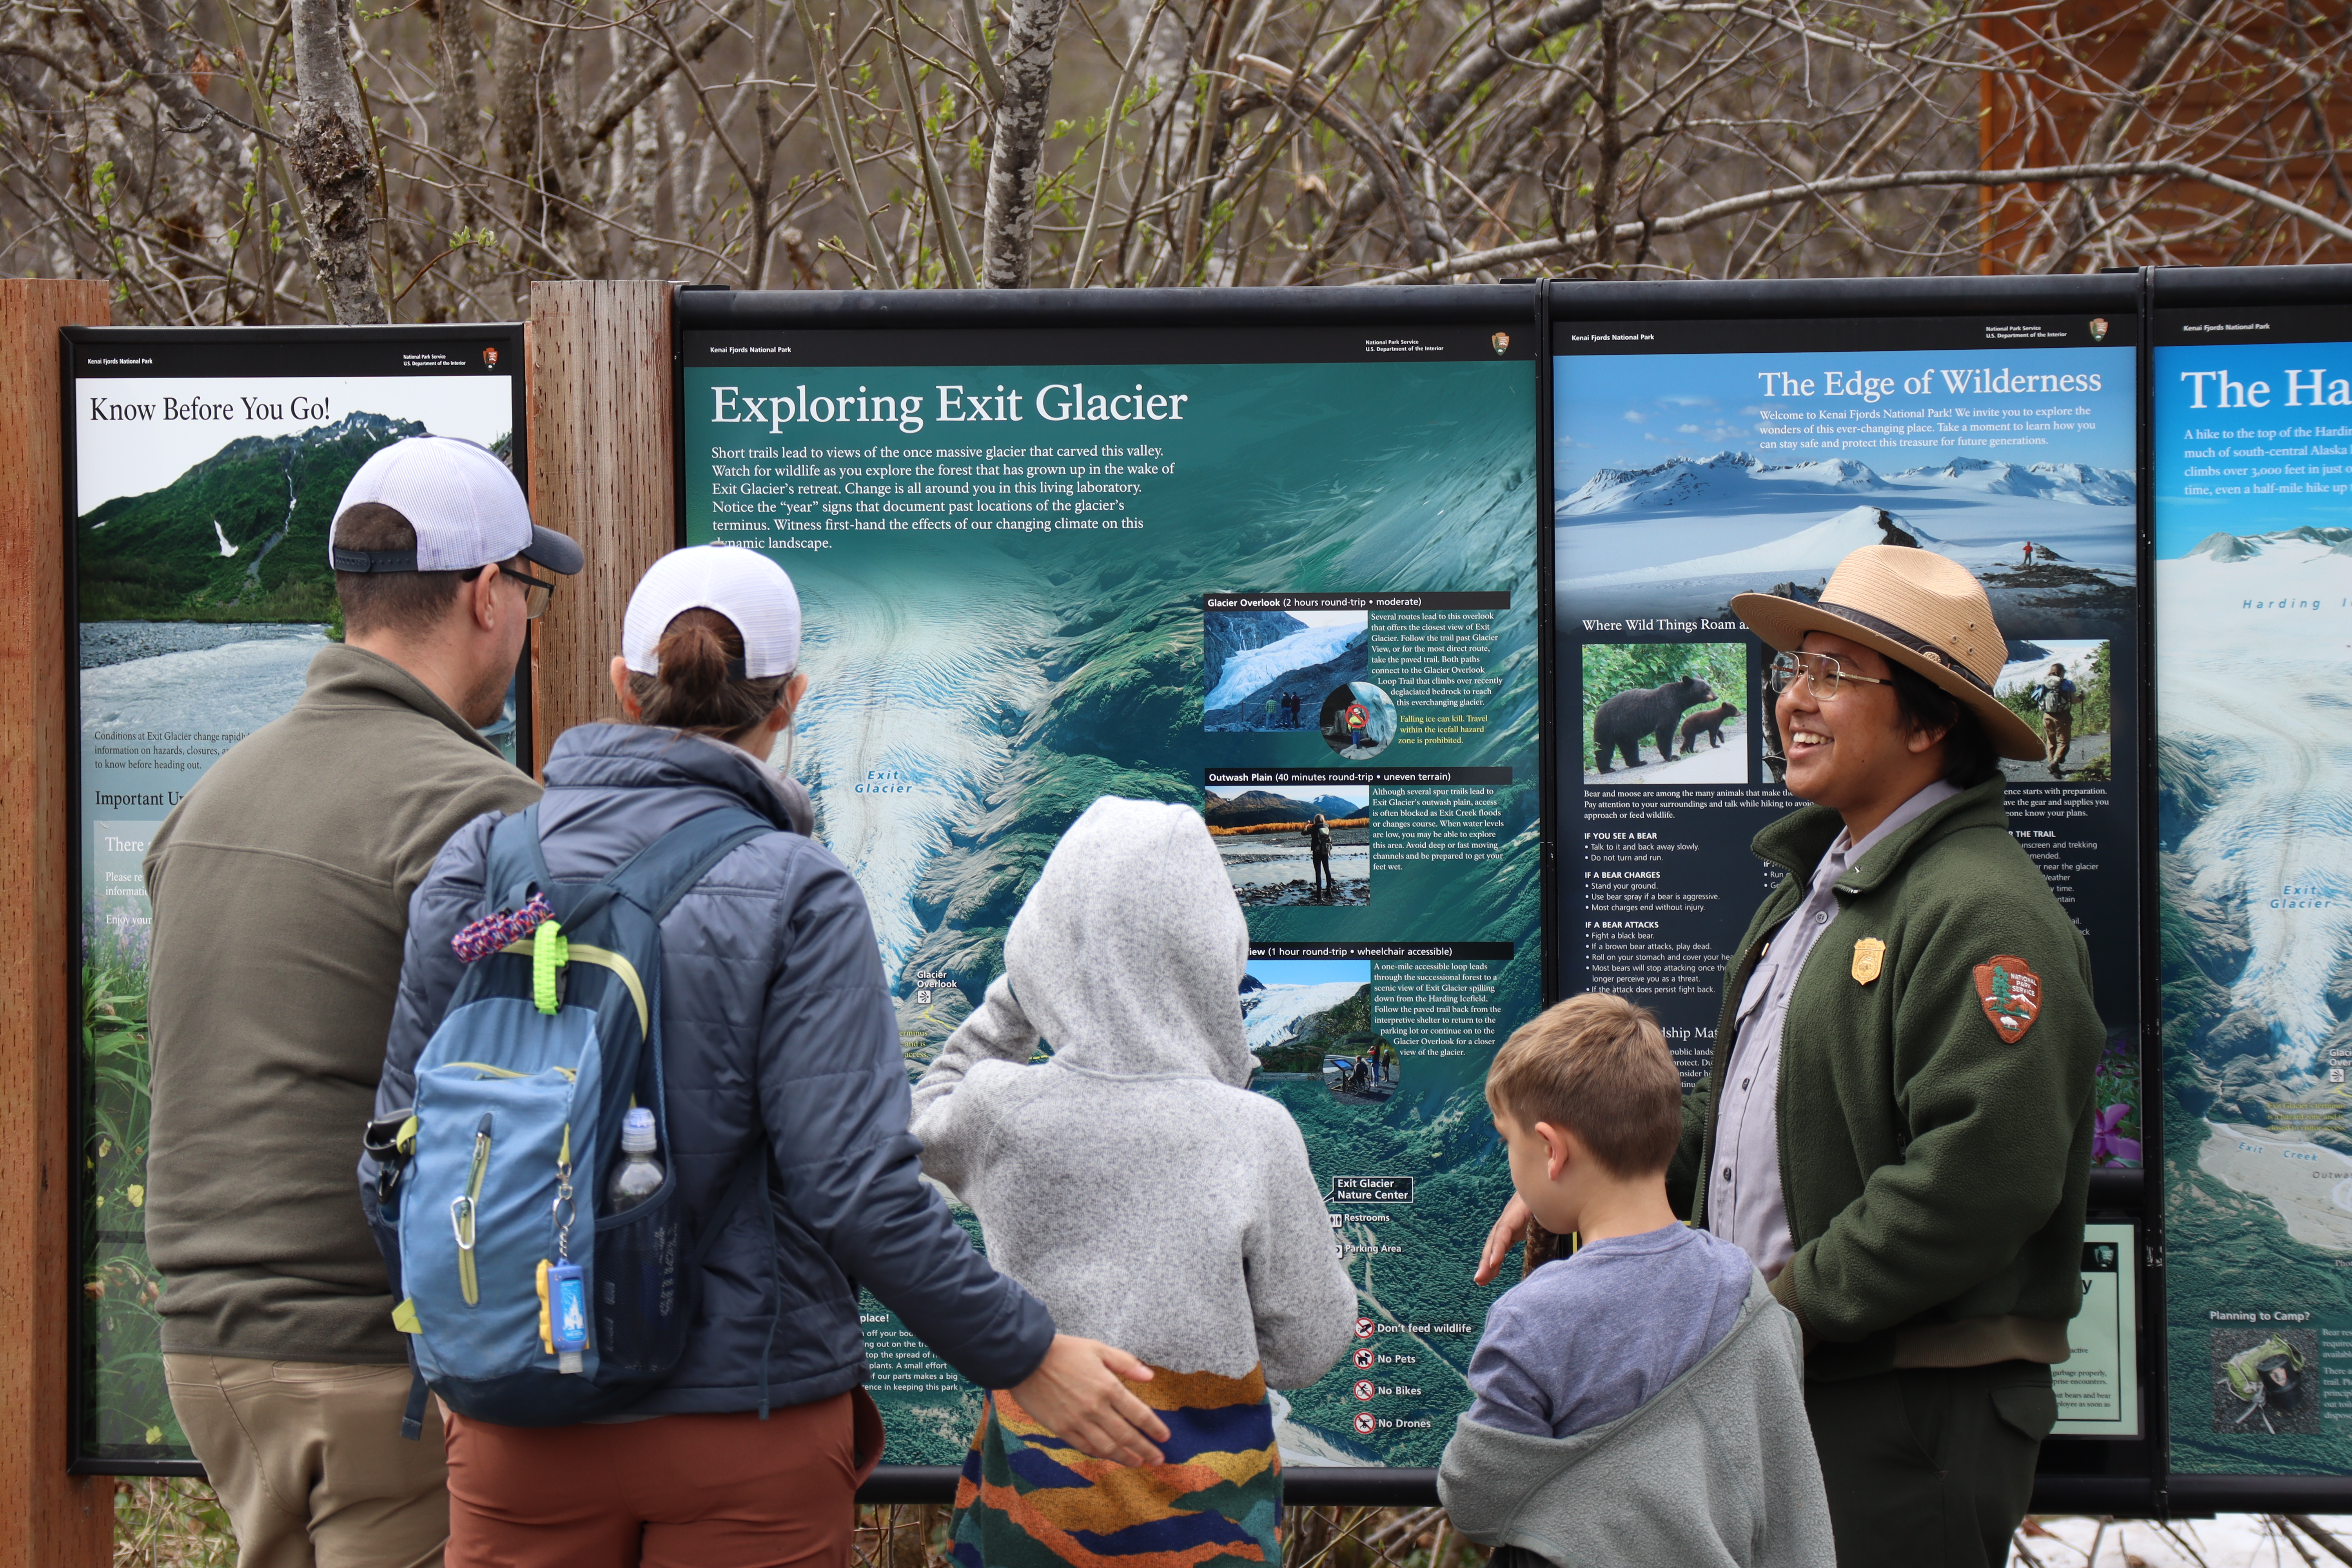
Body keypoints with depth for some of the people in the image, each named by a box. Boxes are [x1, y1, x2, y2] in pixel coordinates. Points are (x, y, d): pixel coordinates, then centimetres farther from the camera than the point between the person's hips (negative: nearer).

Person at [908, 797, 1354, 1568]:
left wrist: (1014, 999, 12)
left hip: (1031, 1497, 2)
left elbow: (925, 1124, 17)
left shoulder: (1000, 1107, -10)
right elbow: (1308, 1349, -7)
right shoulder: (1255, 1134, -16)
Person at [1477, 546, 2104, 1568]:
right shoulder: (1817, 885, 17)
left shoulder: (1983, 913, -17)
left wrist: (1786, 1304, -20)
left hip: (1912, 1410, -9)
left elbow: (1981, 1177, -25)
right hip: (1777, 1387, 9)